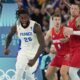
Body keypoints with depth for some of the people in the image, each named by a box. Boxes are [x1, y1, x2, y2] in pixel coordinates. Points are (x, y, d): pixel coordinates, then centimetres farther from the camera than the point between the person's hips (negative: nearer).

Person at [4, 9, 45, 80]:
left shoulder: (35, 26, -25)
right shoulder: (16, 27, -11)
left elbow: (42, 44, -26)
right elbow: (9, 36, 14)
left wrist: (34, 59, -32)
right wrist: (6, 48, 0)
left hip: (35, 52, -4)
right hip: (23, 51, 4)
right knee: (19, 70, -11)